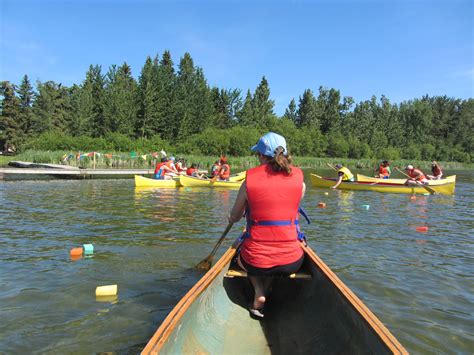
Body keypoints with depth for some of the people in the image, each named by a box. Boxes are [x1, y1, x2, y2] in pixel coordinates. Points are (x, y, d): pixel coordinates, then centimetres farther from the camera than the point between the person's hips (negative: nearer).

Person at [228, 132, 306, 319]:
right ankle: (265, 292, 20)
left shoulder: (249, 181, -8)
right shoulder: (299, 180, -3)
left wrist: (232, 218, 31)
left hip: (256, 262, -1)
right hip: (292, 263, 2)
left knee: (241, 257, 35)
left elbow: (234, 217, 7)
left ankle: (259, 293, 11)